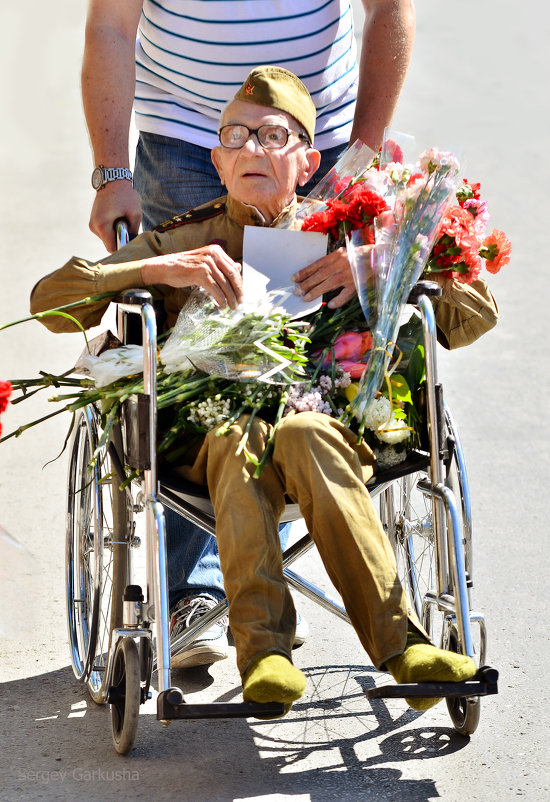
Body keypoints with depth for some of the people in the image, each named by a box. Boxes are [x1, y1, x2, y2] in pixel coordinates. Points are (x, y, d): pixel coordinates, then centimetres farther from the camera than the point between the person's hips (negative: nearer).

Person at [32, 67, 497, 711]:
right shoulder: (185, 240, 16)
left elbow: (477, 312, 14)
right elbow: (51, 300, 4)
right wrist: (162, 268, -8)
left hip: (326, 413, 0)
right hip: (210, 427, 0)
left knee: (303, 435, -36)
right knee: (244, 437, -36)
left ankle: (398, 642, -40)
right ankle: (262, 648, -45)